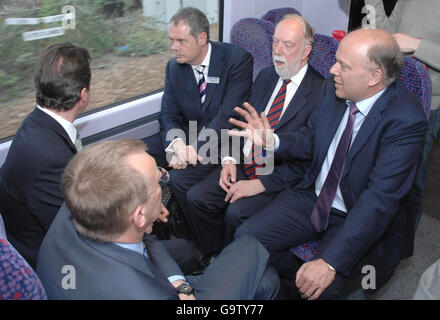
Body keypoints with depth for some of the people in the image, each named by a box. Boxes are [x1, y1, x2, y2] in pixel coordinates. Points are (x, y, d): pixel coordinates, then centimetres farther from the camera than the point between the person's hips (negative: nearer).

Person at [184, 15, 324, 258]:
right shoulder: (265, 77, 11)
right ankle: (213, 258, 9)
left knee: (236, 213, -27)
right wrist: (230, 159, -1)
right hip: (242, 166, 7)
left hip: (277, 179, -6)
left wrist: (260, 184, -19)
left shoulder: (321, 92, -12)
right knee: (196, 197, -9)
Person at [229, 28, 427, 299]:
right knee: (246, 237, -7)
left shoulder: (406, 119, -25)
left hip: (364, 221, -6)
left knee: (321, 288, -27)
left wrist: (330, 263, -34)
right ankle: (301, 282, 17)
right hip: (313, 197, 6)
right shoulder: (333, 88, -5)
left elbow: (381, 198, -29)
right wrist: (271, 141, -11)